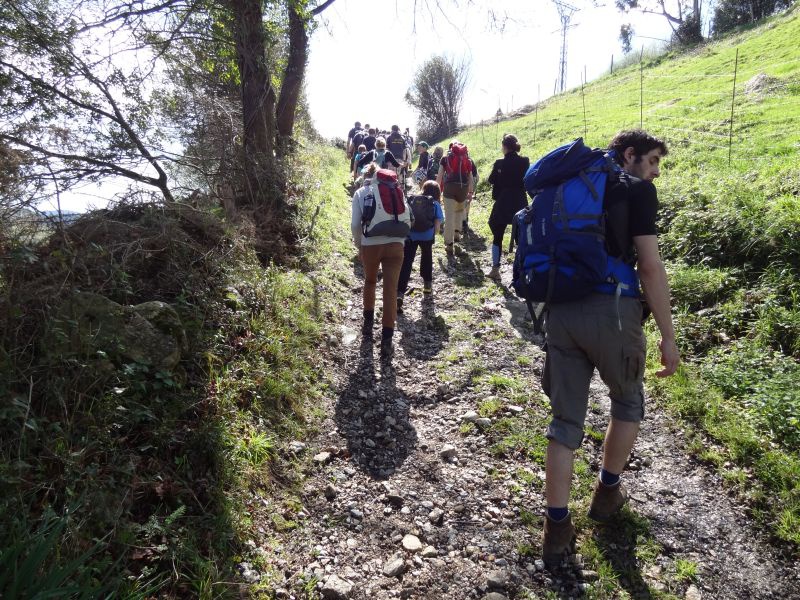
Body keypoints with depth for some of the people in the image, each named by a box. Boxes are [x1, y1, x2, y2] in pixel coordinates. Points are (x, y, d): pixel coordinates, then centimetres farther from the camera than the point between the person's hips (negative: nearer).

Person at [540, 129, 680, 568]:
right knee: (627, 401, 22)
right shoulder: (637, 190, 0)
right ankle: (607, 492, 35)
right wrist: (668, 336, -5)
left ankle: (557, 527, 14)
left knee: (565, 418, 11)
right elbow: (650, 266, -8)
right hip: (611, 310, -5)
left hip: (561, 311, 5)